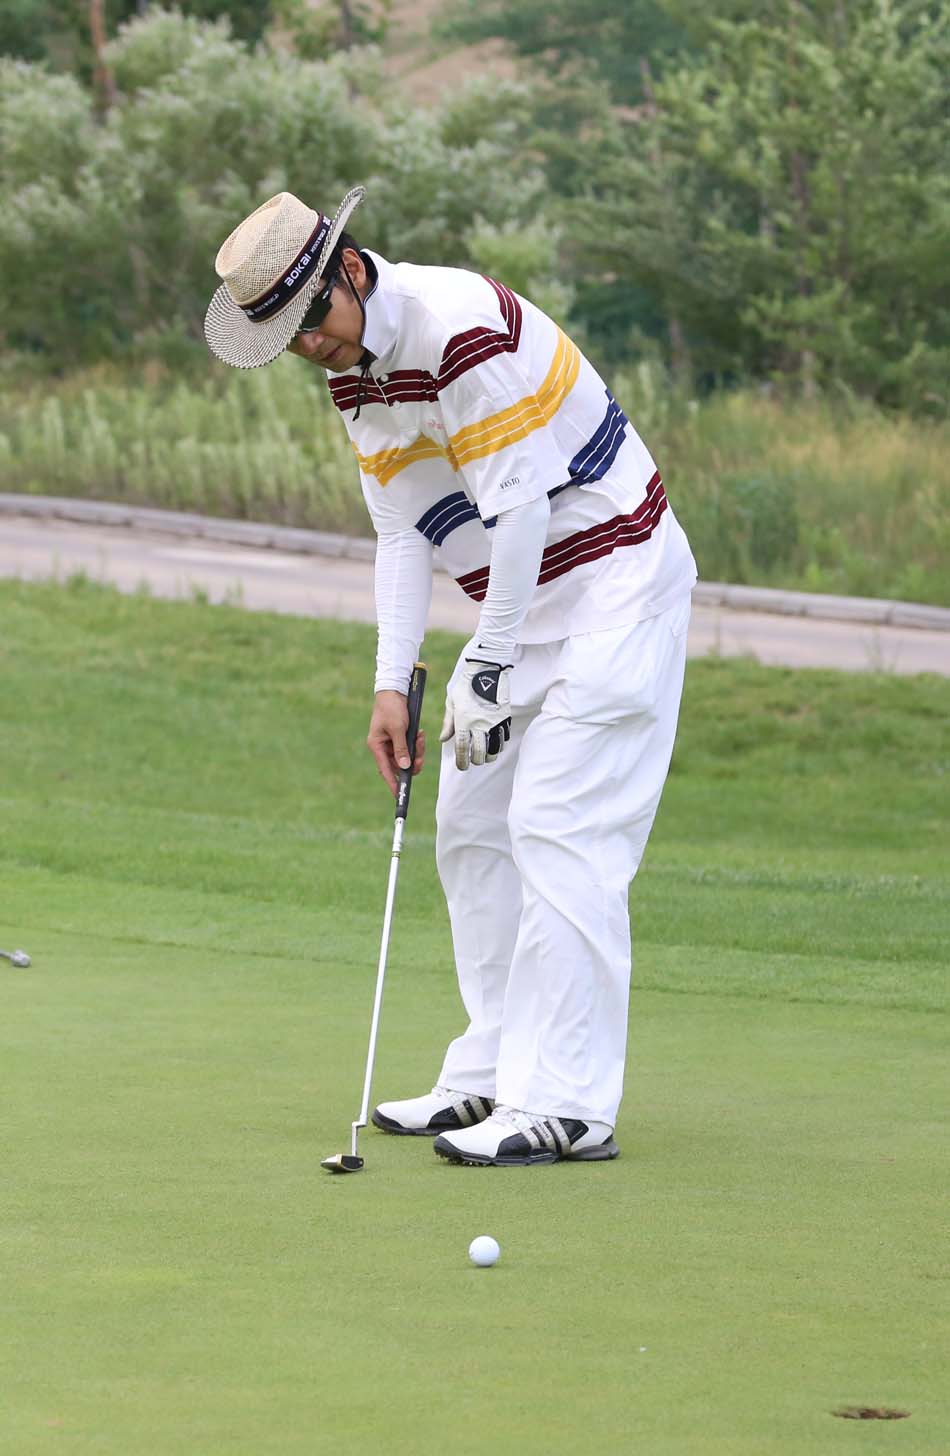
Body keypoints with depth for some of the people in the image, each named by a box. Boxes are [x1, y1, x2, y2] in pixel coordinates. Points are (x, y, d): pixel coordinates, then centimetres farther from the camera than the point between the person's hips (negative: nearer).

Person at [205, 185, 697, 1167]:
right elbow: (402, 534, 8)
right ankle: (492, 1075, 18)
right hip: (526, 598, 10)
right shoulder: (352, 367, 4)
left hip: (613, 582, -10)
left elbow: (520, 509, -24)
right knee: (472, 830, 11)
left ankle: (564, 1105, -17)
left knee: (559, 831, -15)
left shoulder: (464, 326, -25)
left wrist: (492, 663, -18)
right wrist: (392, 681, -1)